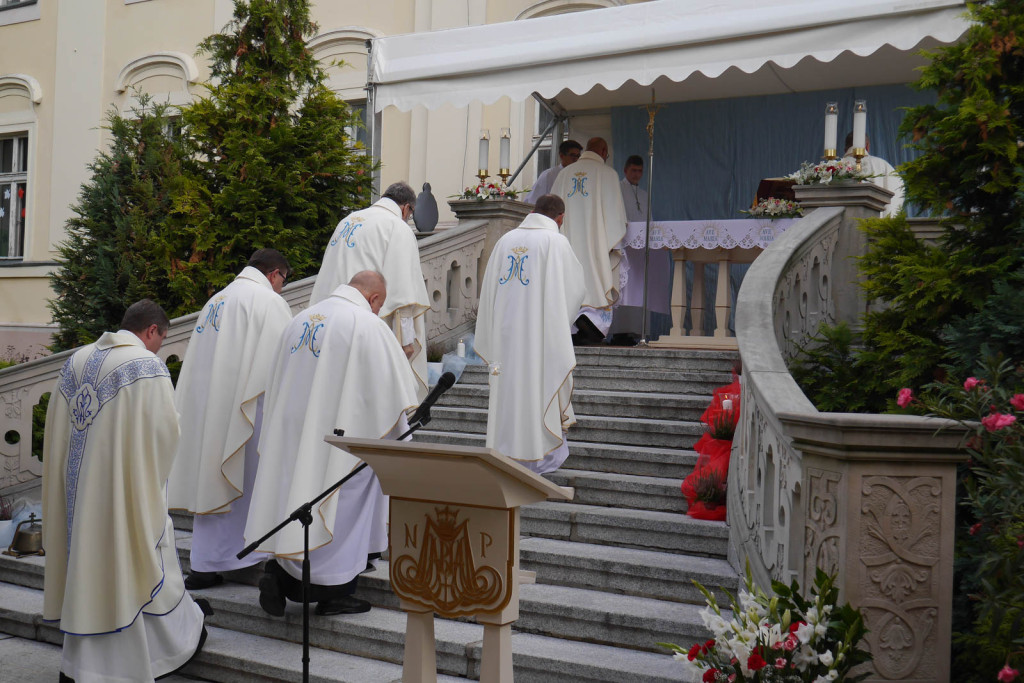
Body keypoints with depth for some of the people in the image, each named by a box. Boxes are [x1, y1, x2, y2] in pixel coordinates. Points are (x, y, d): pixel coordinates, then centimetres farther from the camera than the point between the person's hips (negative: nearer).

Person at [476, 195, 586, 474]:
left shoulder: (506, 239, 8)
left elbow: (487, 287, 11)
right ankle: (539, 454, 9)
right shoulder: (556, 242, -7)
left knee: (506, 386, 11)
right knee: (540, 382, 4)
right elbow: (576, 286, -1)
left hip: (504, 328, 4)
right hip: (539, 333, -4)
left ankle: (504, 448, 17)